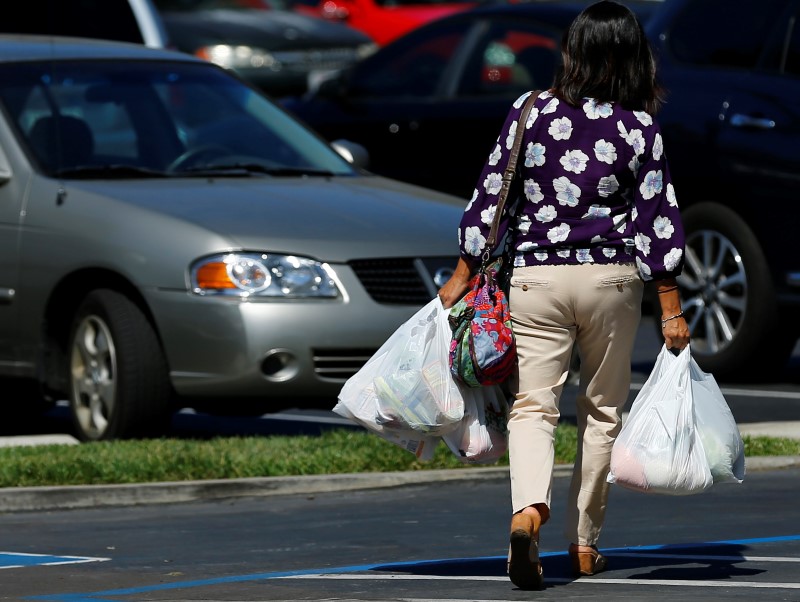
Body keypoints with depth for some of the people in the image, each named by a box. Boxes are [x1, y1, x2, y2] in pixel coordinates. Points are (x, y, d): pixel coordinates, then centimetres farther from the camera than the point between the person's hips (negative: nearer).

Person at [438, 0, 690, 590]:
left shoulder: (530, 112, -2)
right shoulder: (639, 128, -4)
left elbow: (490, 198, 0)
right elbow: (657, 220, -3)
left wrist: (463, 275, 8)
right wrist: (671, 308, 2)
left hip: (534, 276, 0)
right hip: (612, 277, 0)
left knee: (533, 407, -1)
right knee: (602, 410, 15)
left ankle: (528, 509, -29)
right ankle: (585, 542, 20)